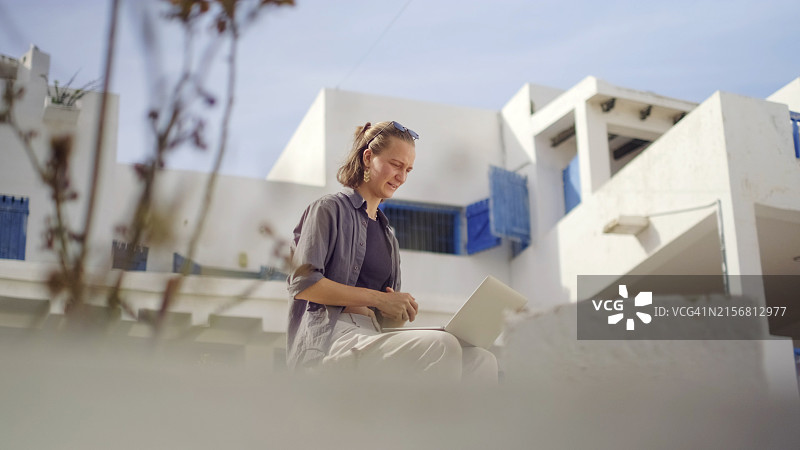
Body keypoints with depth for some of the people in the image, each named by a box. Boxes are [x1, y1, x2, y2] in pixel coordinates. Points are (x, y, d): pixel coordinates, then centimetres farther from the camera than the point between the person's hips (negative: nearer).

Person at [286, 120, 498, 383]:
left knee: (480, 360, -20)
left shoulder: (388, 235, 29)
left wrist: (400, 313, 1)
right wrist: (378, 299, -9)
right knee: (442, 347, -34)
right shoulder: (330, 209, 8)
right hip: (329, 338, -7)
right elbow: (302, 283, -7)